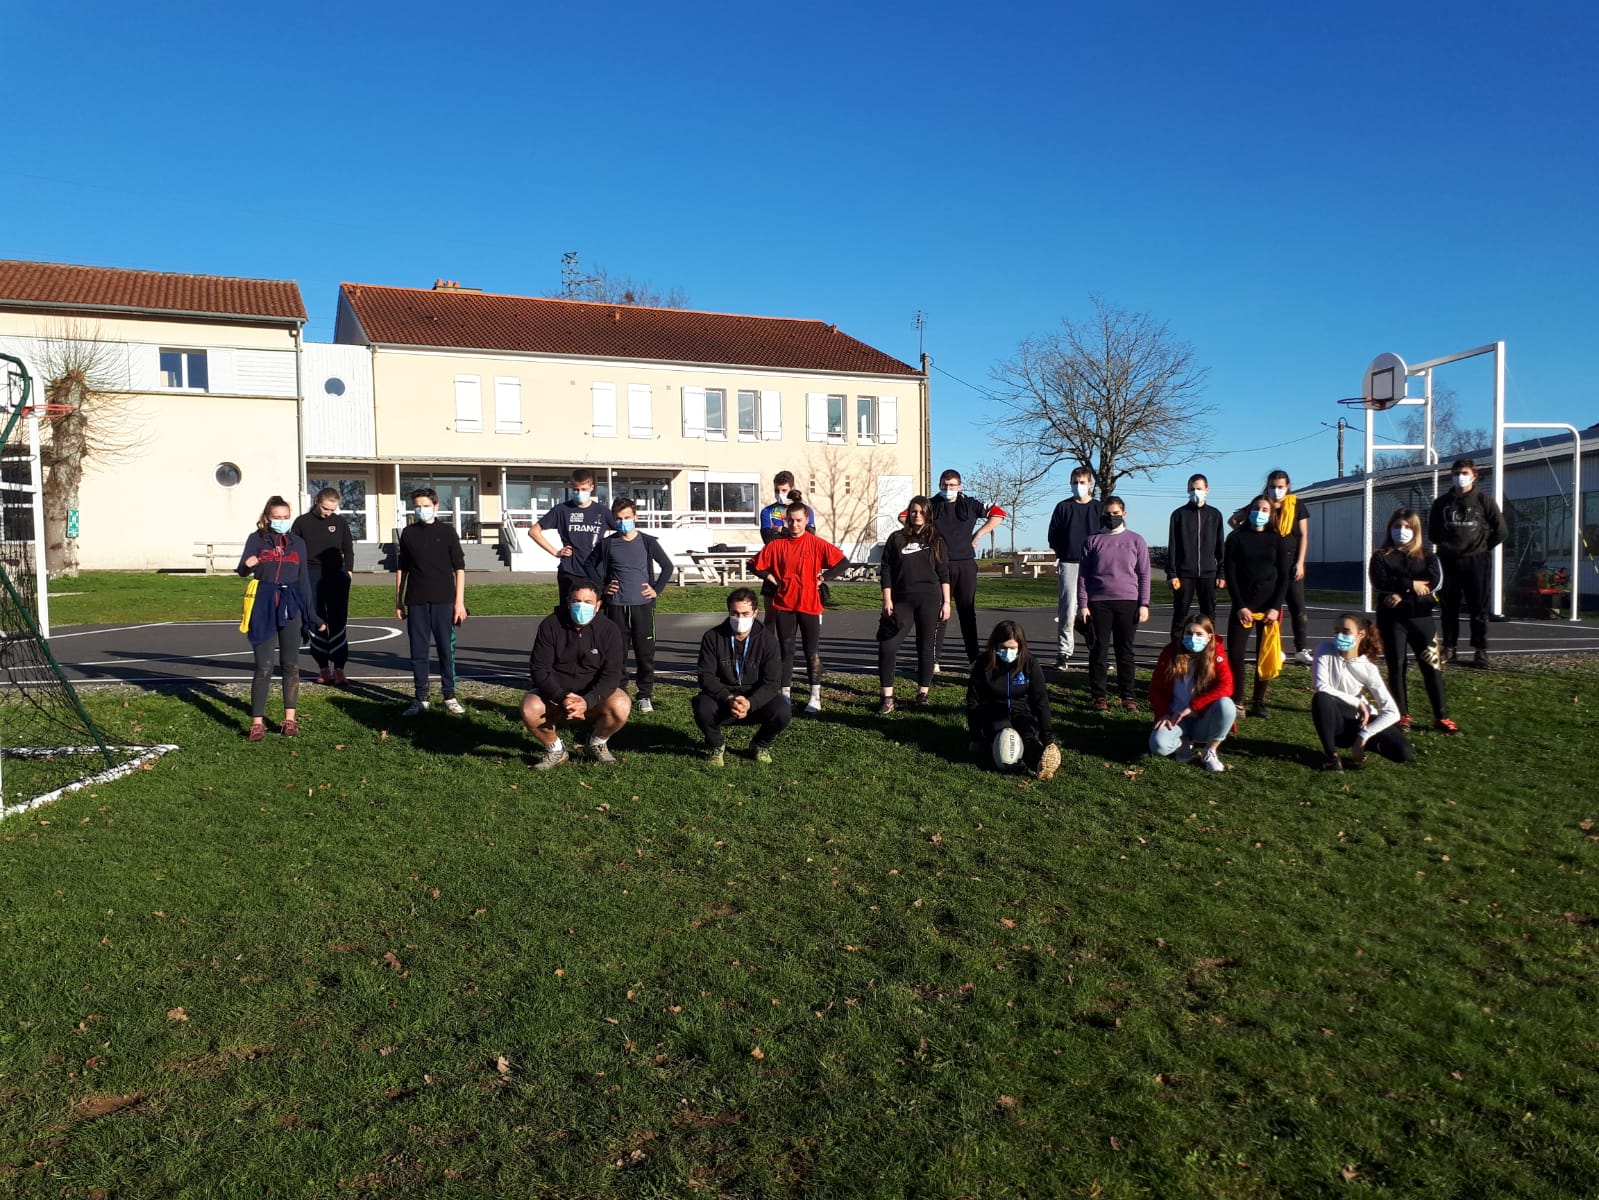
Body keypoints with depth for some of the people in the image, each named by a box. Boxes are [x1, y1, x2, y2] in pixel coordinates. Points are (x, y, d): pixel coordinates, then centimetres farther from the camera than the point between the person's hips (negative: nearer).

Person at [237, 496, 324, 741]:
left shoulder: (298, 542, 10)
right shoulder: (256, 539, 3)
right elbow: (242, 569, -9)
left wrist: (312, 616, 9)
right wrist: (247, 564, -34)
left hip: (291, 606, 2)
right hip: (264, 604, -2)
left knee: (290, 665, 5)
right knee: (263, 666, -4)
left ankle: (290, 719, 12)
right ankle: (257, 722, 1)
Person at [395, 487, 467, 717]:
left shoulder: (446, 530, 2)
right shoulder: (408, 533, 9)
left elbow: (459, 568, 1)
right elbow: (401, 569, 15)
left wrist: (460, 601, -5)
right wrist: (398, 600, 11)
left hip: (443, 601, -2)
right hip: (416, 602, 2)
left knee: (446, 649, 1)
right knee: (418, 651, 4)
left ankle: (450, 697, 10)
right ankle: (420, 699, 12)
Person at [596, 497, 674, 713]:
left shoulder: (647, 542, 4)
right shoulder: (607, 543, 6)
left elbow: (667, 566, 10)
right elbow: (599, 570, 14)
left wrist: (656, 589, 3)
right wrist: (603, 588, -2)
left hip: (642, 604, -1)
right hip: (616, 606, 1)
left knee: (645, 652, 1)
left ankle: (645, 695, 11)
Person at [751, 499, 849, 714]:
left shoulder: (816, 544, -4)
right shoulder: (776, 545, 2)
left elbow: (843, 561, -3)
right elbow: (758, 566, 9)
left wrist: (822, 578, -4)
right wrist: (773, 580, 1)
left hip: (809, 605, -2)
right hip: (783, 605, 2)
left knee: (812, 651, 2)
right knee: (785, 651, 7)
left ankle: (815, 698, 7)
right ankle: (785, 696, 14)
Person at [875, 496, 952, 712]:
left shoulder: (936, 540, 7)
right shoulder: (896, 538, 6)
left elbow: (943, 573, 7)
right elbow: (886, 570, 4)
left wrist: (946, 602, 1)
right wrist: (887, 600, -3)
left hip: (929, 601, 0)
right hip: (901, 601, 0)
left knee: (926, 647, 4)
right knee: (887, 646, -10)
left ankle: (923, 694, 16)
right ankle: (887, 697, -5)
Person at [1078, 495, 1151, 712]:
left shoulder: (1136, 541, 8)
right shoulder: (1093, 541, 7)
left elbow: (1144, 574, 8)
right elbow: (1083, 575, 6)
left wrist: (1144, 604, 1)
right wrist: (1083, 605, -1)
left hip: (1128, 602, 0)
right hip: (1099, 602, 0)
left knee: (1125, 651, 5)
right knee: (1099, 650, 0)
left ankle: (1127, 695, 11)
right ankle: (1099, 695, 7)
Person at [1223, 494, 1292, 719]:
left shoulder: (1278, 540, 5)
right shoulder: (1236, 538, 3)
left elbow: (1284, 576, 2)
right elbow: (1229, 574, -2)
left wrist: (1276, 607, -9)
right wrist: (1240, 606, -11)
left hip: (1270, 606, 1)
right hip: (1242, 605, -1)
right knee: (1235, 653, -8)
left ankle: (1259, 702, 10)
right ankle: (1236, 701, 0)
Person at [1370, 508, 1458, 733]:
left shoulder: (1426, 555, 9)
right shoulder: (1380, 556, 6)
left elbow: (1434, 581, -9)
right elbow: (1380, 584, -11)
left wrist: (1402, 593, -16)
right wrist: (1411, 585, -13)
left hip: (1421, 617, 1)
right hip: (1391, 619, 0)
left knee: (1431, 666, -2)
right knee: (1396, 667, 4)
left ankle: (1441, 717, 2)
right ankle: (1402, 715, 13)